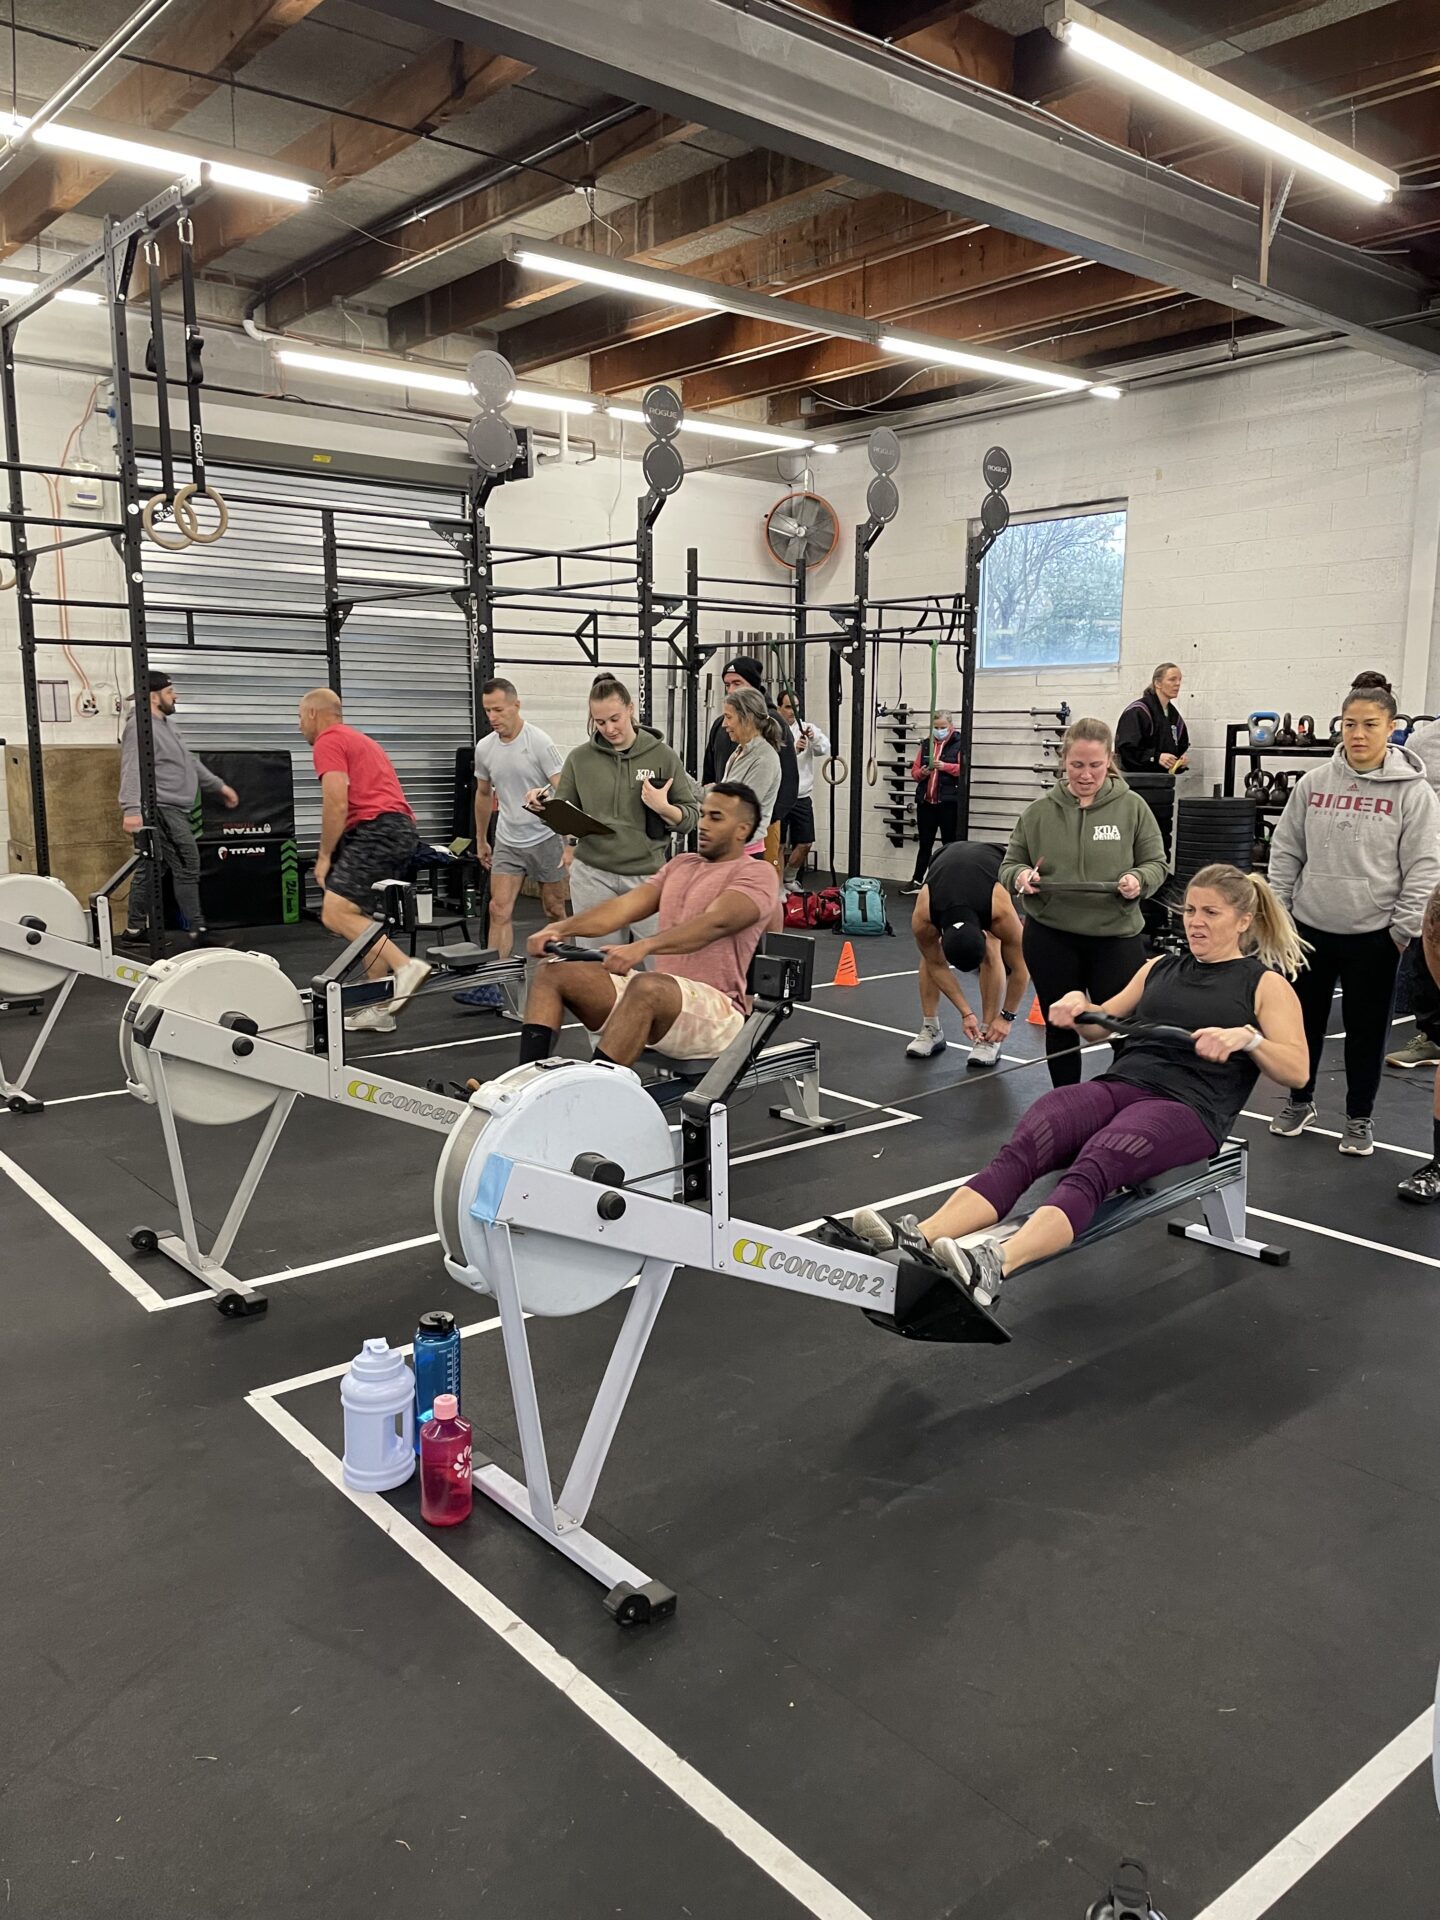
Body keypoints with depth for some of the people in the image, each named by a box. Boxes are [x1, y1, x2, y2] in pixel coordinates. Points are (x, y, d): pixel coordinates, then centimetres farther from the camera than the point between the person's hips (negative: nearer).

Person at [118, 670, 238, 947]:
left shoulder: (167, 725, 20)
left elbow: (190, 762, 29)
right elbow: (132, 770, -23)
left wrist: (219, 786, 30)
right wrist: (131, 809, -33)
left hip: (173, 810, 10)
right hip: (162, 810, -10)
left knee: (151, 869, 11)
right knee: (187, 865, -8)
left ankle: (135, 927, 17)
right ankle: (196, 929, -4)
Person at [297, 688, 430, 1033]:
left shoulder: (328, 742, -1)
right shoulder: (360, 740, 30)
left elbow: (337, 804, -13)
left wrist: (324, 856, -5)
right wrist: (340, 853, 27)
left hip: (377, 830, -10)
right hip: (401, 830, 10)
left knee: (335, 913, -16)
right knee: (362, 918, 14)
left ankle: (406, 967, -27)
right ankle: (379, 1009, 13)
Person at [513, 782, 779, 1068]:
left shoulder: (757, 874, -3)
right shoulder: (680, 865, 21)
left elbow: (715, 923, -23)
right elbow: (626, 906, 8)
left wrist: (644, 946, -39)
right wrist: (560, 927, -9)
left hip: (716, 1008, -8)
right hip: (661, 990, 8)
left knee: (647, 987, -39)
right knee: (554, 972, -5)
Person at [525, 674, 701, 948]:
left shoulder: (664, 756, 2)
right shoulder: (579, 758, 5)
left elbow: (691, 817, 5)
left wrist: (664, 808, -15)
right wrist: (544, 804, -10)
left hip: (647, 875, -1)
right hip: (592, 875, 1)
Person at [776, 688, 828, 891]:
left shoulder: (807, 728, 5)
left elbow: (825, 749, -9)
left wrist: (814, 738, -28)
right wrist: (794, 749, -33)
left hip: (803, 797, 4)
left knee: (805, 843, 6)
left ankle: (789, 880, 26)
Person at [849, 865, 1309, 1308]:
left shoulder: (1267, 983, 10)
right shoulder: (1160, 967, 25)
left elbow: (1296, 1069, -1)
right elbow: (1102, 1025, 30)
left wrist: (1246, 1036, -20)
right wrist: (1079, 1006, 8)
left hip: (1187, 1105, -5)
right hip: (1118, 1084, 5)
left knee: (1092, 1169, -38)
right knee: (1020, 1151, -28)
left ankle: (992, 1266, -63)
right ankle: (917, 1241, -51)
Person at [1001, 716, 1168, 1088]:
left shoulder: (1132, 807, -3)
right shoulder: (1039, 811, 1)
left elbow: (1156, 864, 3)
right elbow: (1010, 864, 8)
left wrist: (1138, 879, -19)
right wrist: (1020, 876, -15)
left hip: (1115, 936, -1)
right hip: (1051, 938, 2)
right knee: (1060, 1029, 13)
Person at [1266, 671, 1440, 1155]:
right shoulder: (1314, 783, 0)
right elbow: (1286, 850, 7)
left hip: (1373, 933, -2)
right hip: (1311, 925, 3)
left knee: (1366, 1028, 9)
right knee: (1304, 1019, 15)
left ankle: (1359, 1117, 26)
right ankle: (1299, 1100, 34)